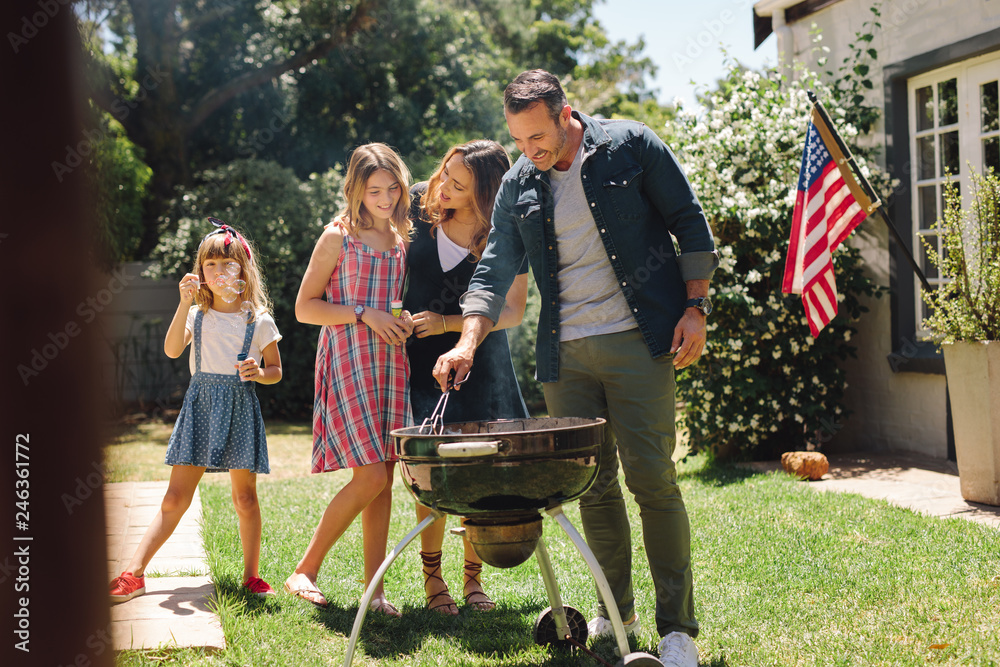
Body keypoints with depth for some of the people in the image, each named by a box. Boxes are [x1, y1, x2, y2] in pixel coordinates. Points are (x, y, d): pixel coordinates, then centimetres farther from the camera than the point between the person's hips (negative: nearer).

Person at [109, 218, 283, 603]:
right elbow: (172, 350, -12)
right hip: (201, 405, 1)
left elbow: (276, 371, 10)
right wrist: (184, 303, -19)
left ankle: (251, 575, 17)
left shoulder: (259, 320, 4)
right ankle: (134, 574, 0)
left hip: (241, 408, 0)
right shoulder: (197, 315, 5)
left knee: (245, 498, 3)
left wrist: (259, 372, -13)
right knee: (175, 498, -2)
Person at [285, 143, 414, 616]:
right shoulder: (338, 238, -2)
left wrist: (403, 320, 6)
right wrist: (363, 315, -14)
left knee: (384, 479, 3)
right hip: (348, 364, -6)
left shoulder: (401, 239, 15)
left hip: (391, 366, 6)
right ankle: (305, 570, 2)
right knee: (371, 477, -13)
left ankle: (374, 588, 9)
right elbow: (305, 307, -3)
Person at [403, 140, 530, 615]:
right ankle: (431, 578, 8)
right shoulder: (419, 206, -6)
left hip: (479, 361, -1)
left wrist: (447, 324, -15)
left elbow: (512, 312, -8)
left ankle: (473, 579, 12)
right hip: (419, 357, 1)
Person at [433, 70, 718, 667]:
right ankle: (617, 611, 23)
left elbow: (690, 225, 2)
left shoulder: (631, 146, -2)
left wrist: (695, 308, -5)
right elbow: (495, 270, 7)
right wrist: (468, 342, -7)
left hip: (636, 342, -4)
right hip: (565, 353, 4)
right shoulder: (519, 186, 8)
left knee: (652, 478, -8)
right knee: (591, 485, 7)